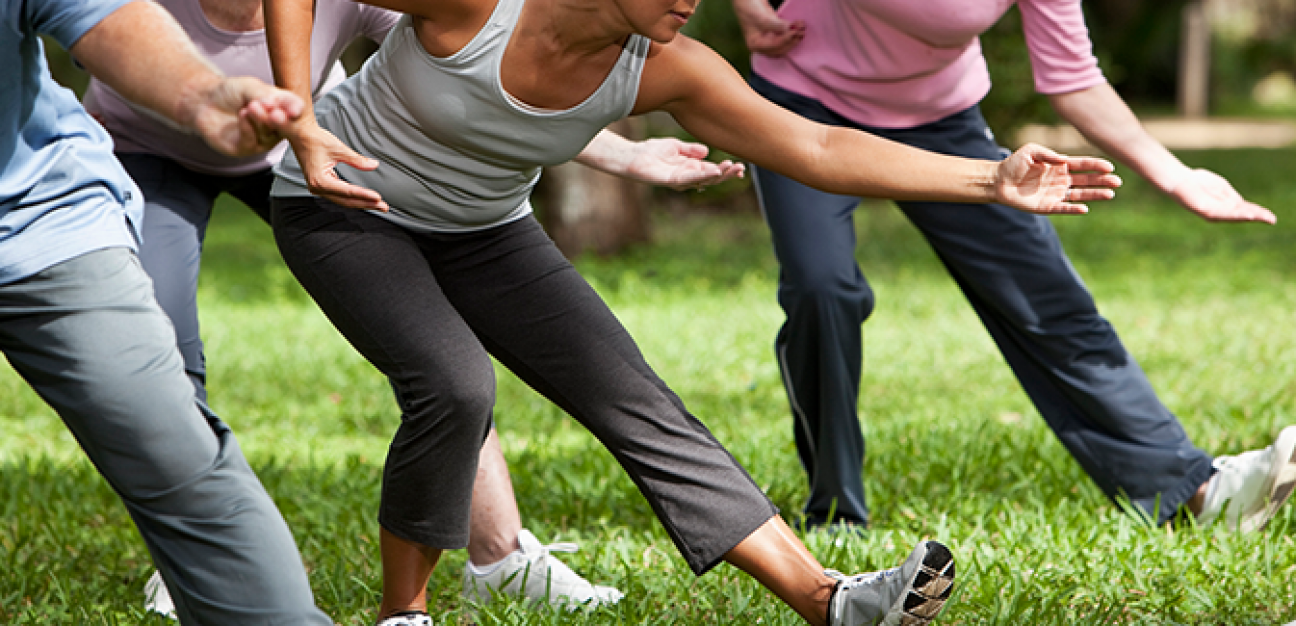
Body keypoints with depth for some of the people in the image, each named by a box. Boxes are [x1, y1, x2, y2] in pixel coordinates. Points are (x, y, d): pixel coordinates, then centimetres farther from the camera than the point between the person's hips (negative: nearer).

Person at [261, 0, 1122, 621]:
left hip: (485, 234, 5)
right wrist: (299, 127, -28)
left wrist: (993, 181, -27)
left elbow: (816, 148, -21)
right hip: (347, 210, -5)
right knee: (454, 387, -29)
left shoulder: (664, 71, -19)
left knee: (638, 403, -7)